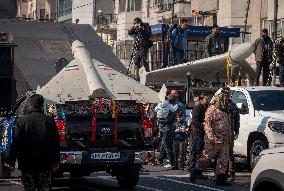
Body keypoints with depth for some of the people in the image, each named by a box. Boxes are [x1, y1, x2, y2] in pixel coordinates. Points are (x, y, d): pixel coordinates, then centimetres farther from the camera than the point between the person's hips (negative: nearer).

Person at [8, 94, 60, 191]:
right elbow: (56, 143, 4)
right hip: (45, 164, 1)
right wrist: (56, 161, 13)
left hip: (27, 164, -1)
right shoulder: (50, 121, -1)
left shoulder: (22, 121, -7)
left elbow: (15, 142, -6)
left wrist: (11, 161, 1)